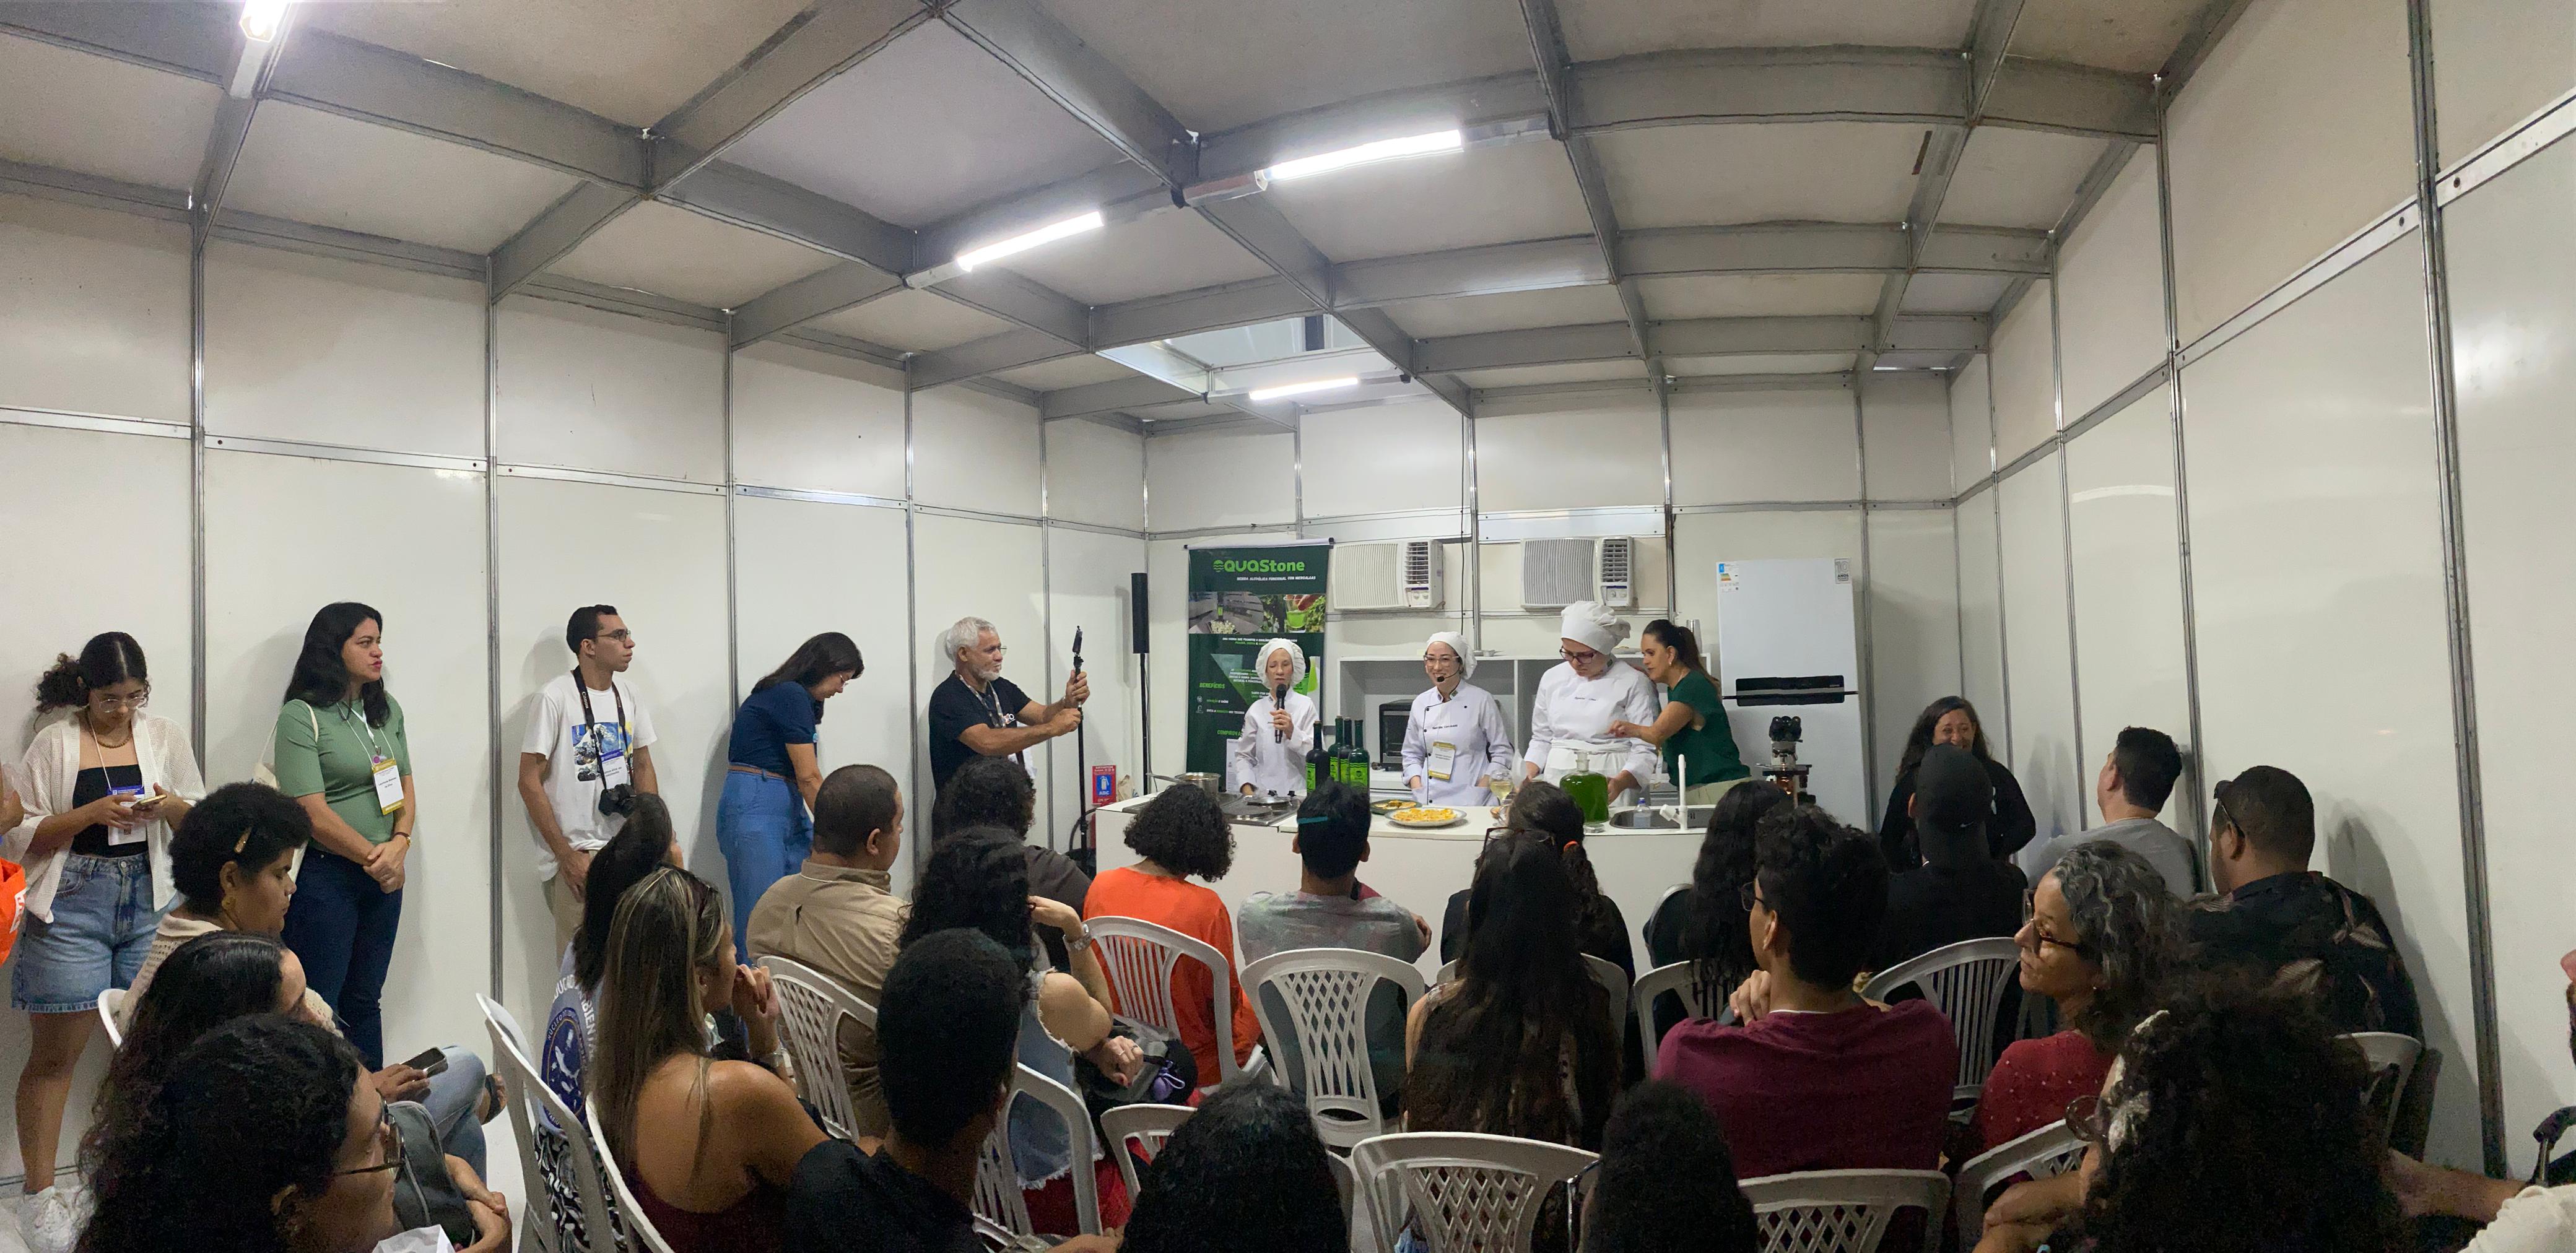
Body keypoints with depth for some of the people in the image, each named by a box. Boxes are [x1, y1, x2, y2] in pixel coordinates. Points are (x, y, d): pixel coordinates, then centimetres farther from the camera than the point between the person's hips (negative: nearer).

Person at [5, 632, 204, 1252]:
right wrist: (91, 812, -16)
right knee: (55, 1054, 1)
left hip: (151, 902, 2)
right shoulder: (54, 744, 1)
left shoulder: (166, 737, 7)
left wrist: (169, 806, -10)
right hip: (73, 904, -2)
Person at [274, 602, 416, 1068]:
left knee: (365, 1000, 14)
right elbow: (311, 810, -15)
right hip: (325, 876, -6)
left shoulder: (387, 709, 10)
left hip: (385, 877, 6)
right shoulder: (301, 716, -10)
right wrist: (374, 858, -12)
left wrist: (398, 846, -7)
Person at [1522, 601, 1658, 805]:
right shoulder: (1552, 678, 14)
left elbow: (1646, 749, -5)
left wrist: (1620, 782, -22)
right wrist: (1528, 773, 2)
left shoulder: (1633, 682, 0)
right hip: (1558, 779, 4)